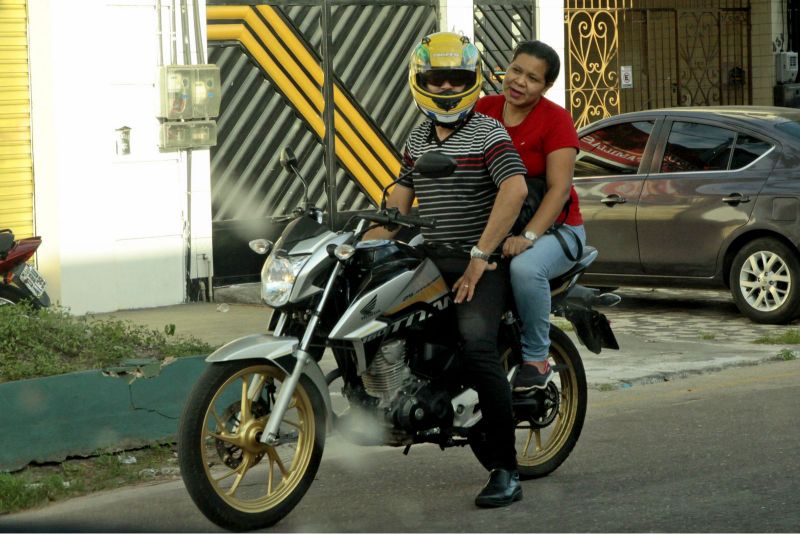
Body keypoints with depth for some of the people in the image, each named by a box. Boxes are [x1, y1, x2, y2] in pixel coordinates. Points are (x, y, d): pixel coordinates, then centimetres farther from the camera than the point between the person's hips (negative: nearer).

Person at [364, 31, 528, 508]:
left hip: (482, 264, -7)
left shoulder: (488, 133, -6)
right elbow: (399, 200, 22)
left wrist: (480, 256, -23)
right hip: (429, 259, 7)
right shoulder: (417, 140, 18)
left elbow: (515, 188, -20)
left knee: (476, 343, -28)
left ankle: (506, 471, -25)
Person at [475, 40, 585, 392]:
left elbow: (559, 188, -16)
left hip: (552, 228, -5)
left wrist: (528, 236, -28)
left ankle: (536, 359, -18)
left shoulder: (555, 120, -9)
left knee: (525, 267, -37)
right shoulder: (482, 109, 5)